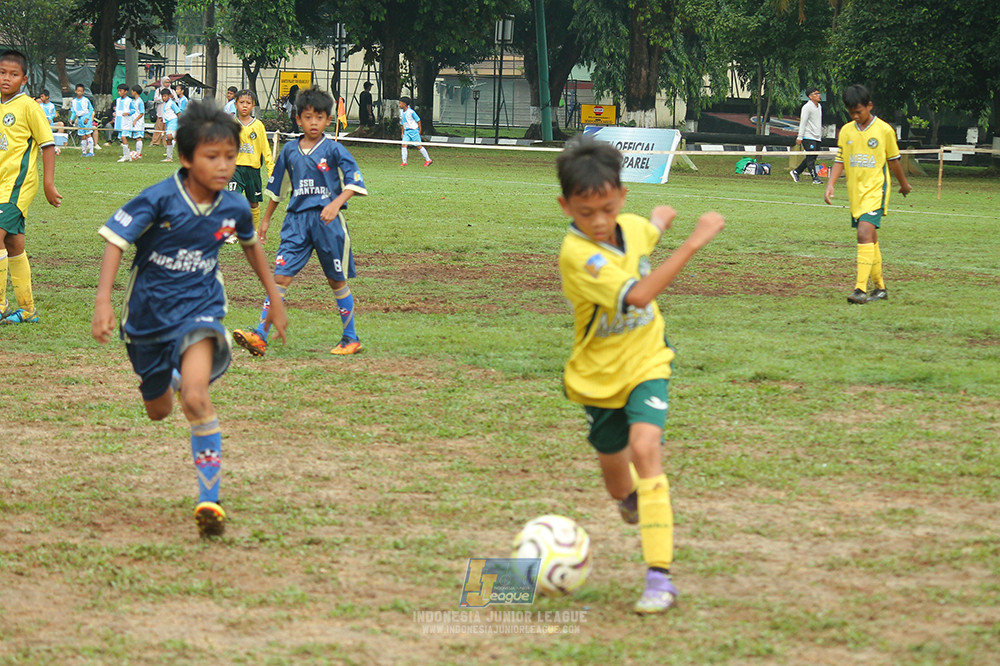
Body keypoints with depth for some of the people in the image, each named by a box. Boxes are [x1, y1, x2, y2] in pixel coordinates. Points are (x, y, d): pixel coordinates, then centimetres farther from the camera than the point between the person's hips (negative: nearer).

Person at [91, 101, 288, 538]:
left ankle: (210, 498, -25)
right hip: (149, 315, 0)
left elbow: (251, 245, 15)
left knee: (195, 397, -26)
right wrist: (103, 301, -28)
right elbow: (116, 240, -17)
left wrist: (275, 300, 24)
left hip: (199, 310, 0)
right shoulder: (159, 200, -18)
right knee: (158, 411, 18)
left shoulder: (233, 208, -7)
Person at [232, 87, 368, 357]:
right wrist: (266, 219, 23)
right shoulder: (290, 150, 7)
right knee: (281, 275, -7)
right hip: (297, 218, 3)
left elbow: (354, 180, -9)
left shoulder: (333, 149, -4)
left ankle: (351, 338, 19)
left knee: (337, 280, 7)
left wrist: (336, 203, -24)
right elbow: (276, 186, 18)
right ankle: (260, 337, -14)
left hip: (328, 220, -3)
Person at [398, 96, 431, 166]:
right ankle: (404, 162, -5)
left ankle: (428, 160, 11)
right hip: (406, 131, 7)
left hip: (414, 130, -7)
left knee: (419, 146, -1)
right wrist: (402, 133, 17)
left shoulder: (411, 112, -15)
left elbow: (418, 120, -9)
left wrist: (420, 130, -9)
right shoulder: (402, 112, 8)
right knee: (404, 145, -7)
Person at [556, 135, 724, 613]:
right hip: (599, 376, -2)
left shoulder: (632, 228, -8)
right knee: (617, 482, 13)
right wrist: (693, 243, -41)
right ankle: (633, 498, 54)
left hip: (646, 364, 2)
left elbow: (657, 220, 21)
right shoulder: (576, 254, -27)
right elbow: (636, 295, -40)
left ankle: (659, 575, -27)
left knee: (644, 447, -23)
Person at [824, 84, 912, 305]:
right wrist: (830, 185, -6)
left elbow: (893, 161, 7)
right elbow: (839, 161, 8)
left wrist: (904, 184, 19)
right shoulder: (846, 131, 7)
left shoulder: (884, 130, -4)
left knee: (865, 233, -20)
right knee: (870, 239, 12)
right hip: (855, 192, 5)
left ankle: (861, 289, -26)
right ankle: (879, 288, 23)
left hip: (875, 189, -5)